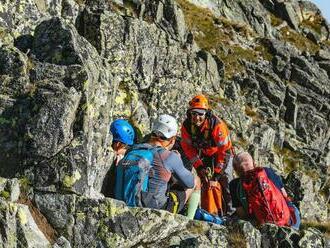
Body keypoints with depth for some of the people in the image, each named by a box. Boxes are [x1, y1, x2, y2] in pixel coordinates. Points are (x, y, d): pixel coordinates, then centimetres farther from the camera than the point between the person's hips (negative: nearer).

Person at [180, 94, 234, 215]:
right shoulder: (186, 126, -22)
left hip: (221, 152, -4)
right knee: (200, 179, -9)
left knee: (225, 179, -15)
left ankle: (229, 211, -7)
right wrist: (200, 167, -20)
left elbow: (224, 151, -33)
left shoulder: (217, 125, -36)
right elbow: (188, 148, -11)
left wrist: (216, 175, -33)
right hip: (203, 154, 4)